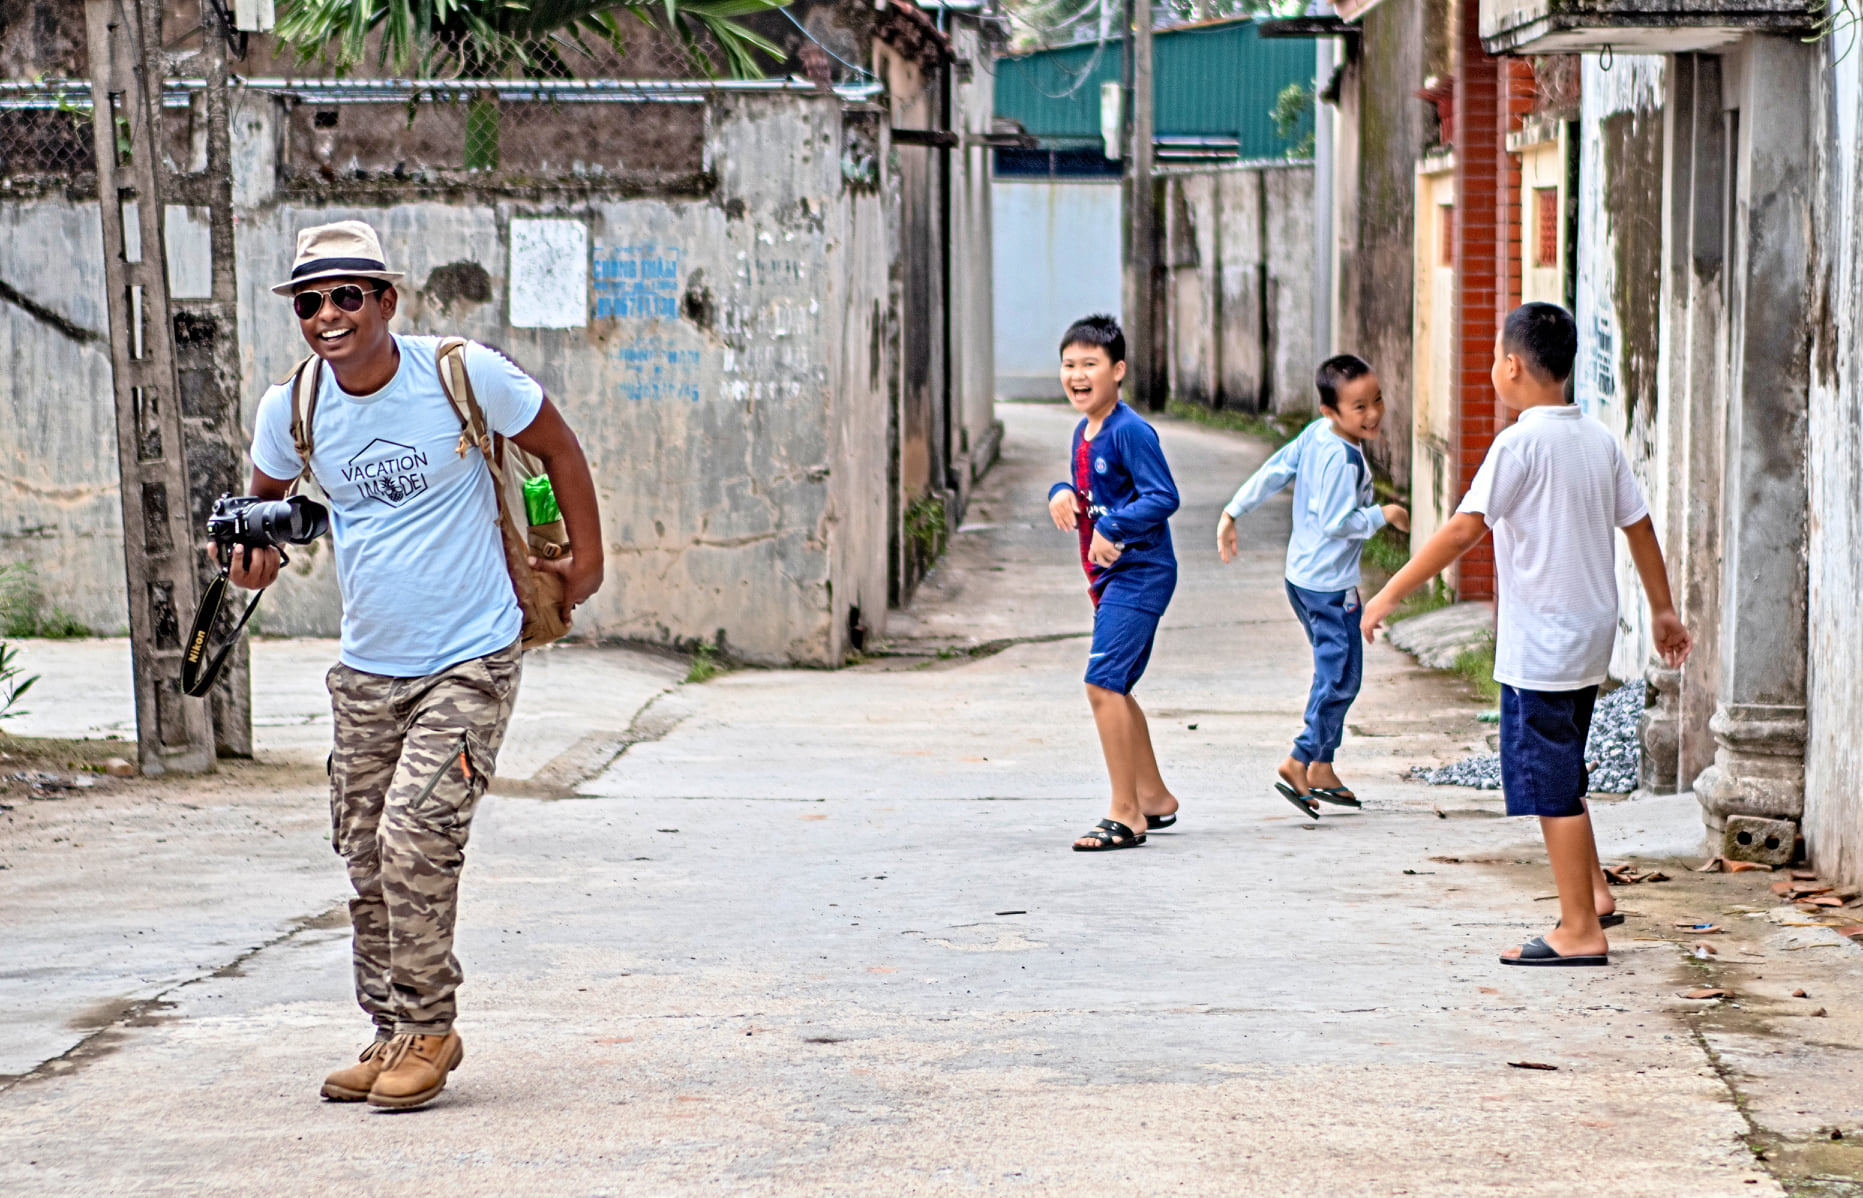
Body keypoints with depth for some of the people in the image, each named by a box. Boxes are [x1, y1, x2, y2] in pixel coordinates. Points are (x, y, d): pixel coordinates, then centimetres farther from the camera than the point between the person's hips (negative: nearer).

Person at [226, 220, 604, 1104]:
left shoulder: (466, 375, -13)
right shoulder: (291, 409, -3)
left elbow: (558, 448, 2)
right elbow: (270, 493, 16)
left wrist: (585, 566, 3)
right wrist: (259, 550, -6)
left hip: (469, 661, -5)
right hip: (365, 668, 5)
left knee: (417, 838, -16)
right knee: (367, 860, 8)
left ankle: (428, 1030, -2)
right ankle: (391, 1032, 22)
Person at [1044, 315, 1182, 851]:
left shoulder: (1130, 431, -16)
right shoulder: (1084, 433, 12)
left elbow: (1163, 496, -21)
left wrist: (1111, 527, -27)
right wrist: (1062, 492, 2)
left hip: (1140, 573, -10)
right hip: (1110, 579, 10)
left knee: (1103, 682, -17)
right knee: (1114, 688, 18)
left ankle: (1125, 815, -13)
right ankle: (1155, 798, 33)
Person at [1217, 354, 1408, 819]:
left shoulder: (1315, 434, 4)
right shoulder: (1343, 457, -23)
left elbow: (1271, 472, 8)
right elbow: (1338, 522, -24)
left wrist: (1232, 513, 14)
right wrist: (1384, 514, -11)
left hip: (1302, 576, 10)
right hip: (1330, 585, -10)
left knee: (1332, 673, 17)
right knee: (1341, 679, -4)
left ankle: (1322, 768, 22)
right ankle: (1299, 763, -5)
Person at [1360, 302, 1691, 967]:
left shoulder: (1521, 443, -15)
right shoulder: (1599, 439, 7)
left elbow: (1464, 529, -20)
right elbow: (1639, 525, 14)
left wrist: (1389, 594, -16)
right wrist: (1663, 610, 26)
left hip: (1539, 648, -8)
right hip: (1589, 639, 8)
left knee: (1552, 787, -2)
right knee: (1561, 774, 22)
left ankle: (1580, 932, 2)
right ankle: (1593, 893, 24)